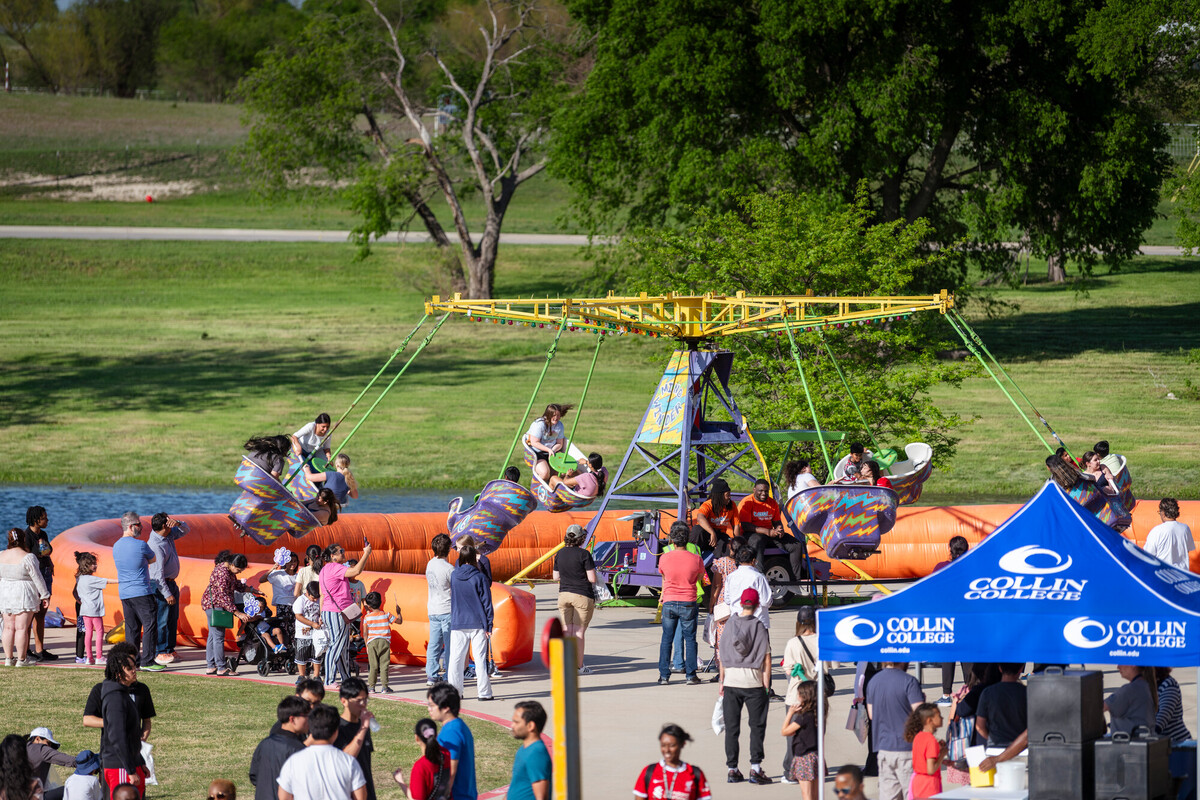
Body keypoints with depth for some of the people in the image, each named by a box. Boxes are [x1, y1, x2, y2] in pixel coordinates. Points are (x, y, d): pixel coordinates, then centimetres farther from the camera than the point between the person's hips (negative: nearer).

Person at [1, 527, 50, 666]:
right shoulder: (27, 557, -14)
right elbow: (37, 578, -12)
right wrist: (44, 595, -3)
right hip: (24, 596, -4)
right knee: (21, 628, -1)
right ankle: (21, 659, 3)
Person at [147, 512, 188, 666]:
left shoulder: (169, 535, 5)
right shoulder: (155, 545, -23)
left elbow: (185, 530, 18)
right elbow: (158, 572, -24)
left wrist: (178, 523, -7)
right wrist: (167, 594, -24)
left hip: (171, 583, 10)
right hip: (161, 586, -10)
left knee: (173, 619, 15)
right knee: (161, 620, -5)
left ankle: (170, 649, 23)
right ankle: (159, 652, 0)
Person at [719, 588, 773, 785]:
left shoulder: (730, 624, 5)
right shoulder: (759, 626, -3)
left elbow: (723, 656, 7)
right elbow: (766, 658, -5)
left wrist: (722, 682, 14)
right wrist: (766, 684, -1)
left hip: (731, 679, 2)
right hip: (753, 681, -2)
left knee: (731, 727, 7)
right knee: (757, 725, 3)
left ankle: (732, 769, 8)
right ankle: (755, 767, -5)